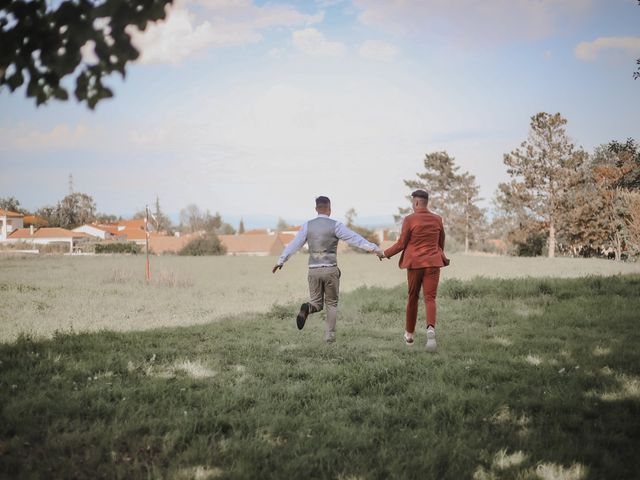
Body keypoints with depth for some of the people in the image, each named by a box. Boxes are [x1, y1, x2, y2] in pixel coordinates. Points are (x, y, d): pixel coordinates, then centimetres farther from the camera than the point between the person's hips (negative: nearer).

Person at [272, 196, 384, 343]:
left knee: (317, 304, 12)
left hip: (313, 270, 2)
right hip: (330, 270, -2)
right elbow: (355, 239, -11)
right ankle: (329, 335, 7)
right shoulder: (335, 225, -6)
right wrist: (375, 248, -10)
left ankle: (307, 308, -22)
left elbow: (293, 245, 7)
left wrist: (280, 261, 16)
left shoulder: (308, 226, 3)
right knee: (332, 304, 13)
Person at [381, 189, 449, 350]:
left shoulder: (409, 219, -7)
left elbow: (401, 244, -6)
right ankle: (431, 328, -31)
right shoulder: (437, 219, 5)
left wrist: (386, 253, 10)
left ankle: (409, 334, 26)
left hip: (415, 263, -1)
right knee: (430, 298, -2)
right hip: (433, 263, 2)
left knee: (413, 297, 15)